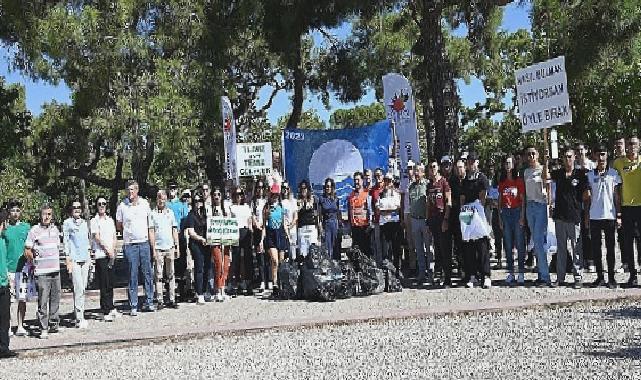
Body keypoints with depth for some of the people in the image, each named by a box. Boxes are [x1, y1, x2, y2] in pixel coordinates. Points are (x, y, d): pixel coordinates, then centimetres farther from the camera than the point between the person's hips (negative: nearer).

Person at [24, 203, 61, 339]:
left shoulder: (55, 229, 11)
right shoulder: (34, 230, -7)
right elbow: (27, 252, -4)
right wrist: (35, 263, 6)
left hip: (56, 271, 5)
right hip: (42, 272, -5)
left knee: (55, 299, 12)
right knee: (43, 302, -5)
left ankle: (53, 324, 24)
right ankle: (43, 329, 0)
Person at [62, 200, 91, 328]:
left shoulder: (84, 223, 16)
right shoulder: (67, 223, 1)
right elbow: (65, 241, -1)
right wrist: (68, 259, -7)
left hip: (85, 259, 5)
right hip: (74, 259, -5)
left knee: (83, 288, 6)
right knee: (78, 288, -11)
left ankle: (80, 316, 11)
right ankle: (80, 319, -10)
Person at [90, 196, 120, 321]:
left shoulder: (110, 220, 16)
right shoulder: (94, 221, 0)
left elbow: (114, 237, 13)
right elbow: (97, 238, -7)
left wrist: (113, 251, 0)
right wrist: (108, 250, -9)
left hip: (111, 255, 5)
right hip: (101, 255, -5)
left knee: (110, 283, 9)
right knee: (104, 284, -6)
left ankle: (110, 308, 18)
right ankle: (106, 312, -2)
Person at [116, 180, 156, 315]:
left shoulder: (145, 204, 6)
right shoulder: (122, 206, 0)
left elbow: (150, 227, 9)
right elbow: (118, 226, 12)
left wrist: (153, 247, 7)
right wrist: (129, 232, 5)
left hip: (145, 243, 2)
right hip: (129, 245, -2)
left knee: (148, 274, 4)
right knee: (132, 276, 1)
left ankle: (149, 302, 14)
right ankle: (133, 306, 6)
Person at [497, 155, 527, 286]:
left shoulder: (519, 181, 2)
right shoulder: (502, 182, 11)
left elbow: (523, 200, -1)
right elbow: (500, 200, 12)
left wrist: (522, 217, -9)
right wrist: (499, 217, 6)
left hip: (517, 212, -3)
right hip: (505, 213, 3)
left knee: (519, 244, -3)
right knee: (508, 245, 4)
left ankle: (521, 273, 2)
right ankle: (510, 273, 10)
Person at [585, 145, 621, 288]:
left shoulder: (613, 173, 2)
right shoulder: (590, 174, 8)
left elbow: (616, 196, 3)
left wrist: (618, 215, -3)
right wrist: (587, 215, 6)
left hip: (609, 216, -2)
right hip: (594, 216, 2)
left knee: (610, 248, 2)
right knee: (596, 248, 5)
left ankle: (611, 278, 8)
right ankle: (600, 277, 14)